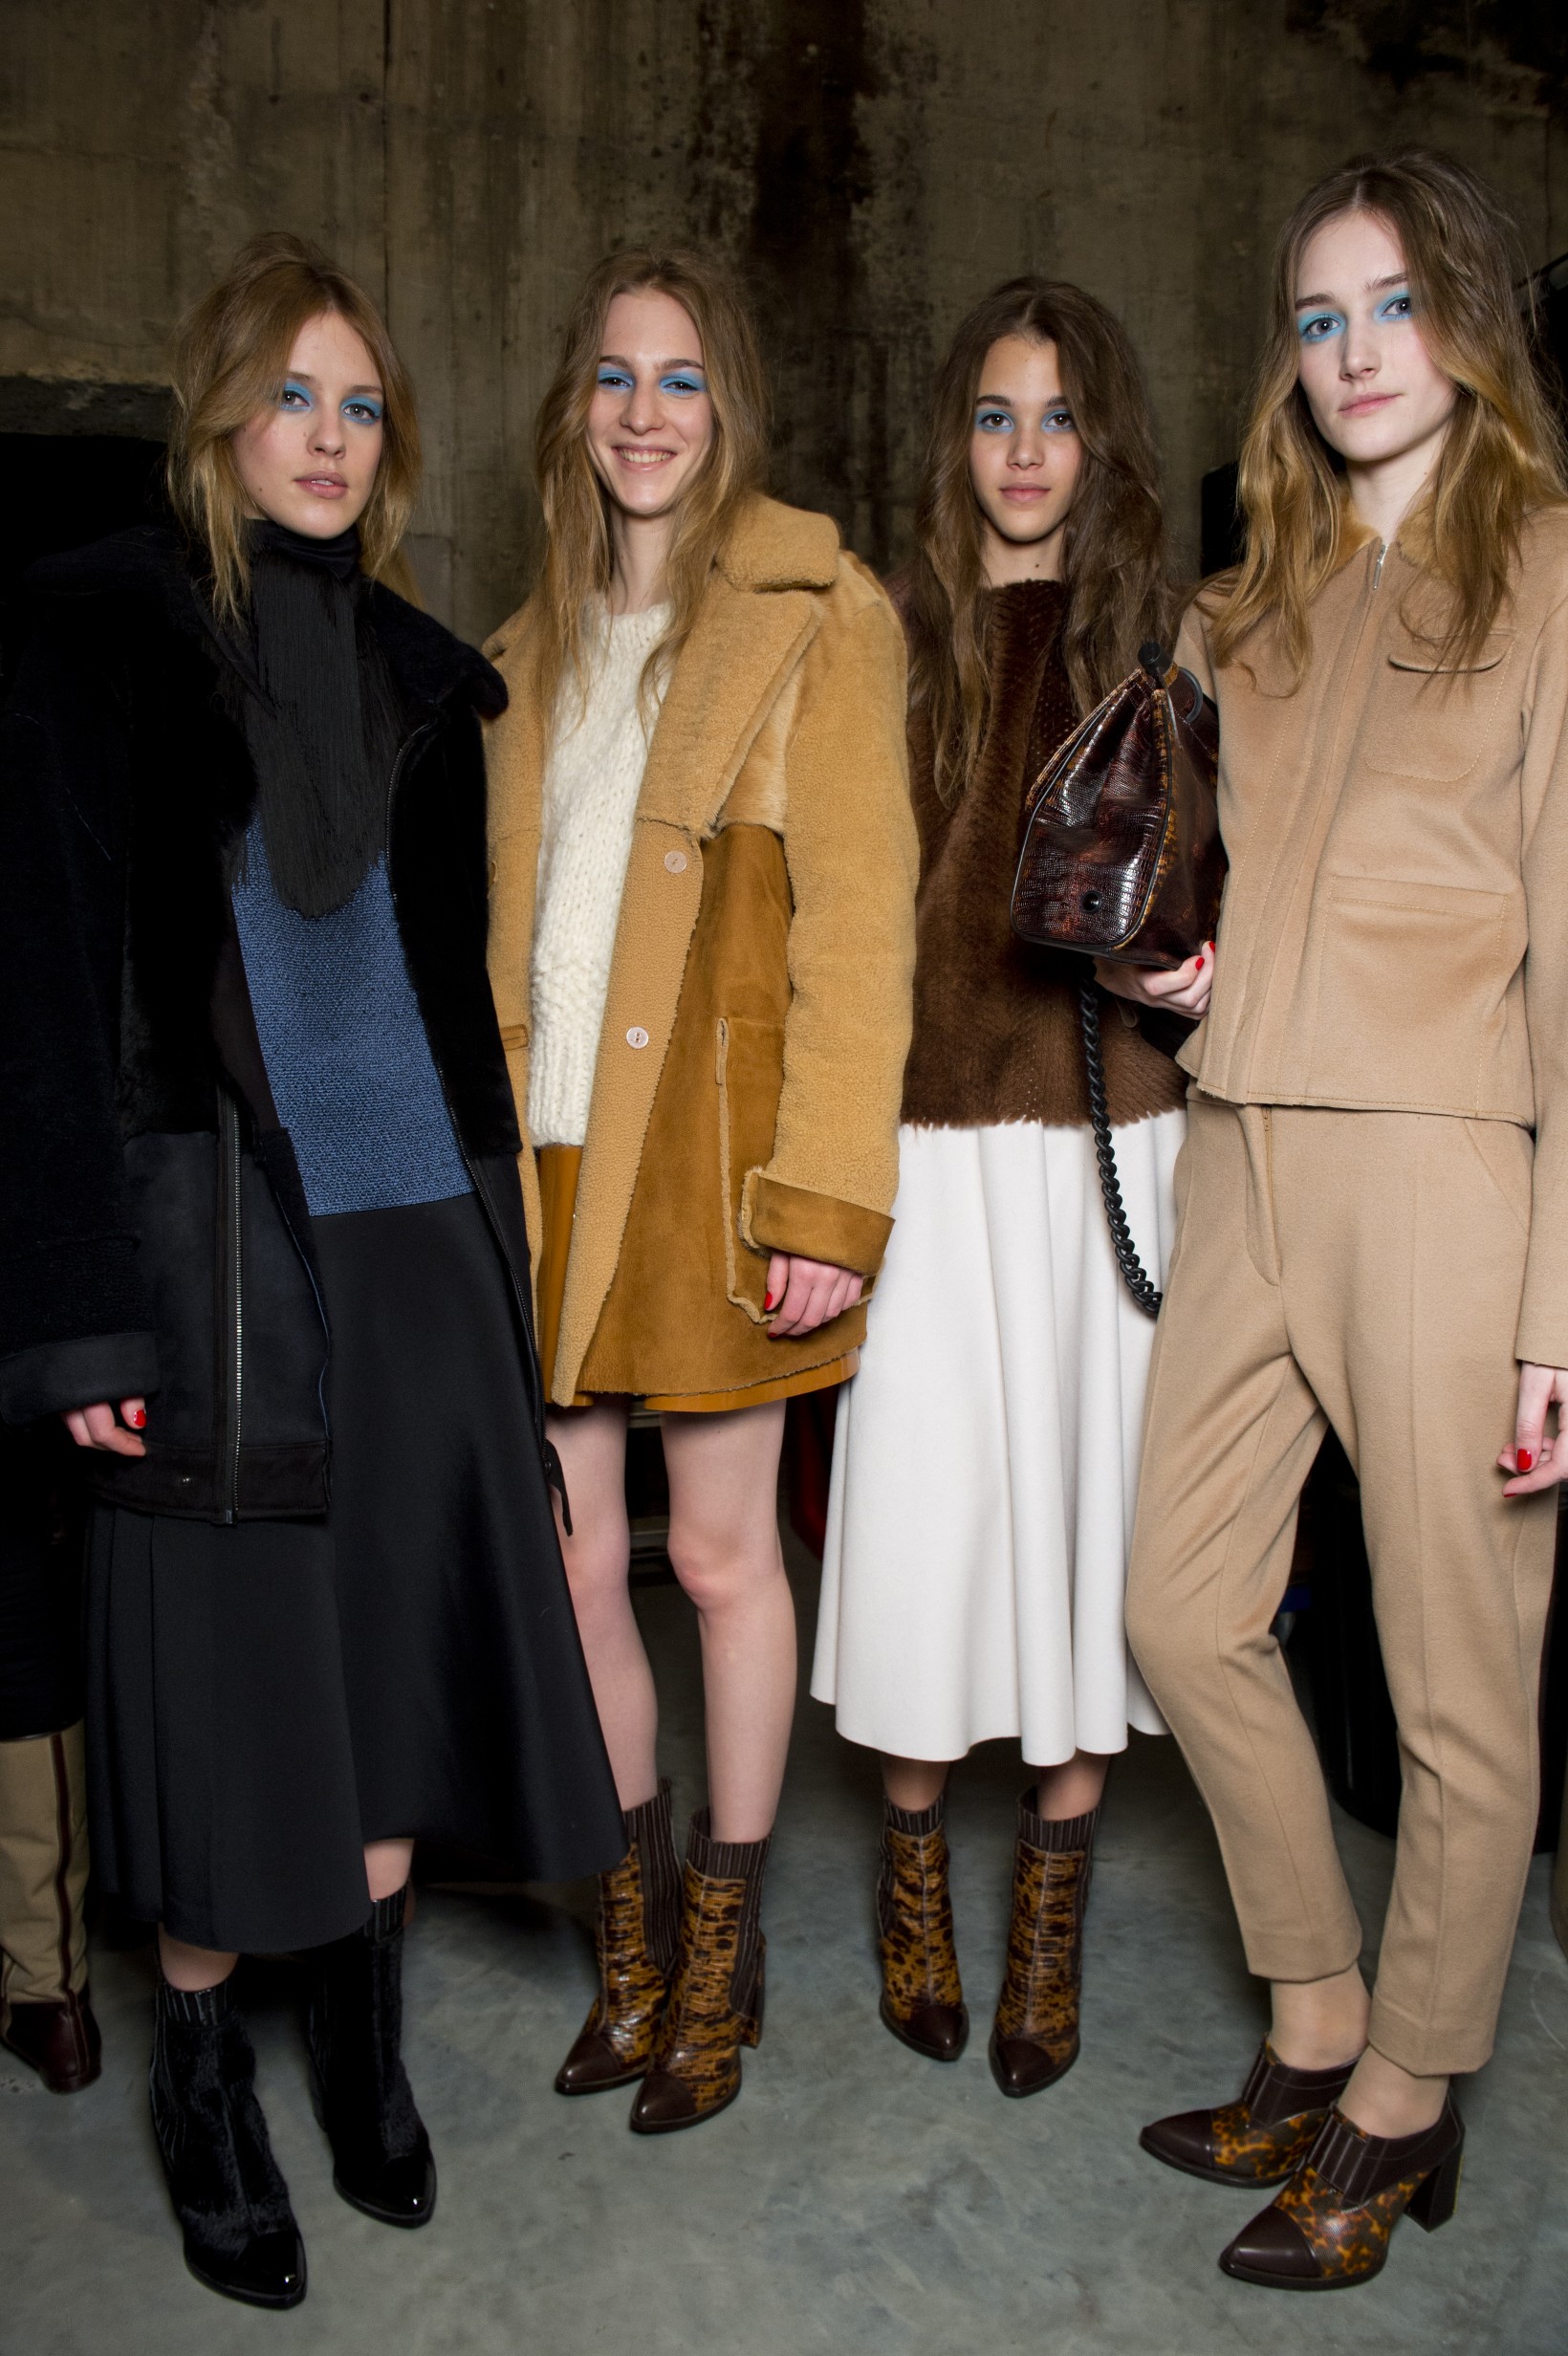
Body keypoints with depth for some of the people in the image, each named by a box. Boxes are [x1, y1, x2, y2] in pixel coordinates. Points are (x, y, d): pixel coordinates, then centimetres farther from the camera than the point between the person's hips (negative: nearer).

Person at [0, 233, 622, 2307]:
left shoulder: (419, 672, 13)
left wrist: (496, 1234, 11)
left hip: (412, 1223, 5)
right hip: (216, 1228, -4)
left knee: (400, 1630, 8)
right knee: (225, 1657, 2)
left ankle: (364, 2035, 29)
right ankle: (203, 2081, 25)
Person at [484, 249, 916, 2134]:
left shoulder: (815, 617, -1)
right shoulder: (537, 649, 17)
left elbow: (857, 924, -9)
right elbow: (501, 927, 15)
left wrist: (829, 1197, -15)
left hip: (708, 1156, -5)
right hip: (546, 1155, 6)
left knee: (721, 1558, 4)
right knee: (565, 1558, 9)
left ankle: (723, 1959, 26)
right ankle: (634, 1938, 30)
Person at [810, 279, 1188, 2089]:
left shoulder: (1167, 645, 8)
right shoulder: (896, 642, 7)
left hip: (1112, 1144, 0)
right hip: (934, 1145, 0)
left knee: (1088, 1501, 4)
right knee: (923, 1509, 2)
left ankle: (1051, 1913, 23)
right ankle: (913, 1865, 27)